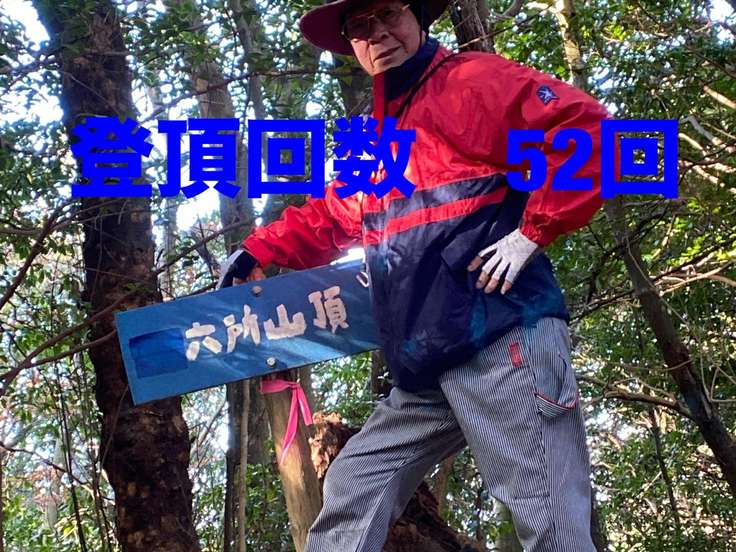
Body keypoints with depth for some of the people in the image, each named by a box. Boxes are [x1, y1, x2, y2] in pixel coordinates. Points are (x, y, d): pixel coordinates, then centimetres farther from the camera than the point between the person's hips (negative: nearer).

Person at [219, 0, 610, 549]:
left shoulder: (470, 80, 0)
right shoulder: (381, 138, 25)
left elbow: (584, 128, -11)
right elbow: (329, 216, 38)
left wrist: (532, 233, -13)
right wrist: (257, 250, 30)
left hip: (504, 339, -9)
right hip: (428, 368, 9)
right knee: (351, 492, 11)